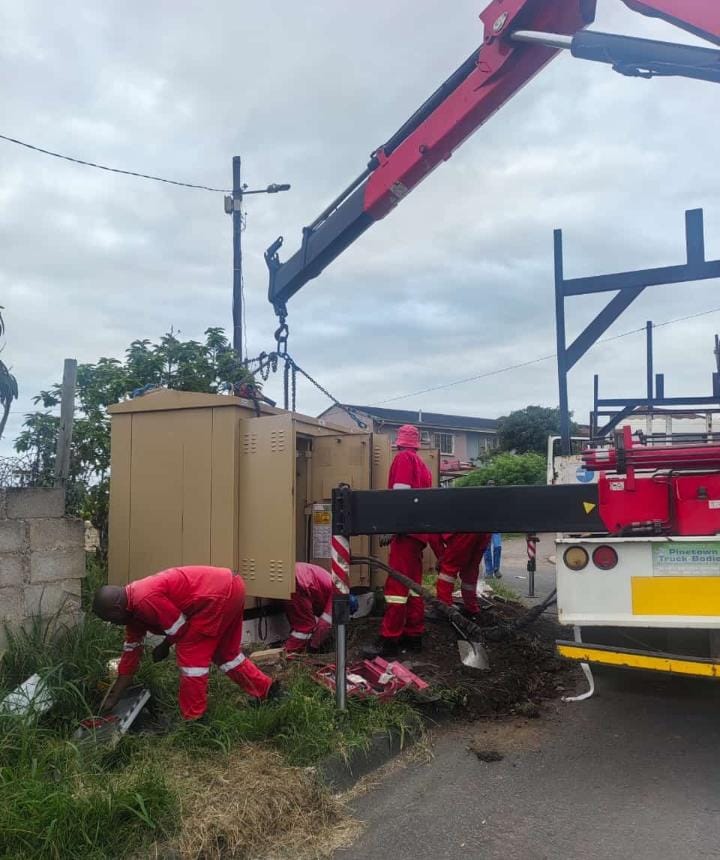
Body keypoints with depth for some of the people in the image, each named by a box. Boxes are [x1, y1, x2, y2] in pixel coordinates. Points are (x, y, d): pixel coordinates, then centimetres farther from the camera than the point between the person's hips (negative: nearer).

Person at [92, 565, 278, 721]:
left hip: (219, 595, -10)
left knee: (190, 654, -1)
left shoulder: (145, 600, -19)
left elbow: (179, 627, -13)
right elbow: (131, 650, 20)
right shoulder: (133, 606, 14)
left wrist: (164, 647, 8)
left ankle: (193, 719, 8)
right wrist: (113, 697, 24)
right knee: (225, 652, 22)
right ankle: (267, 691, 30)